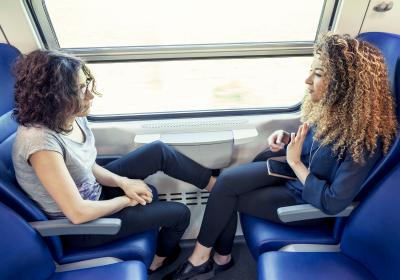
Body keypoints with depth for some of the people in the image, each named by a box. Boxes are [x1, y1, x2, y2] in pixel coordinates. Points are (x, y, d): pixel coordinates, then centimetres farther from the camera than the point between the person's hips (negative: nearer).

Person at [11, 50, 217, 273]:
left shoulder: (72, 118, -10)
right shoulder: (41, 142, -34)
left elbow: (88, 166, 3)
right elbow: (78, 213, -32)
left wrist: (124, 182, -11)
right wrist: (127, 200, -17)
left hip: (92, 190, 7)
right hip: (79, 227, -7)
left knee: (159, 151, -4)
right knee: (180, 213, -2)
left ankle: (215, 184, 14)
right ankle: (160, 258, 32)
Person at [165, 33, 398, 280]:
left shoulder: (366, 139, -28)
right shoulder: (328, 105, -8)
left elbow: (333, 202, -24)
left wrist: (295, 161, -21)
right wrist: (286, 139, -10)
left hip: (308, 201, -6)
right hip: (294, 169, 6)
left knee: (227, 197, -14)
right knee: (226, 181, -13)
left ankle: (201, 259, 13)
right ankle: (221, 258, 8)